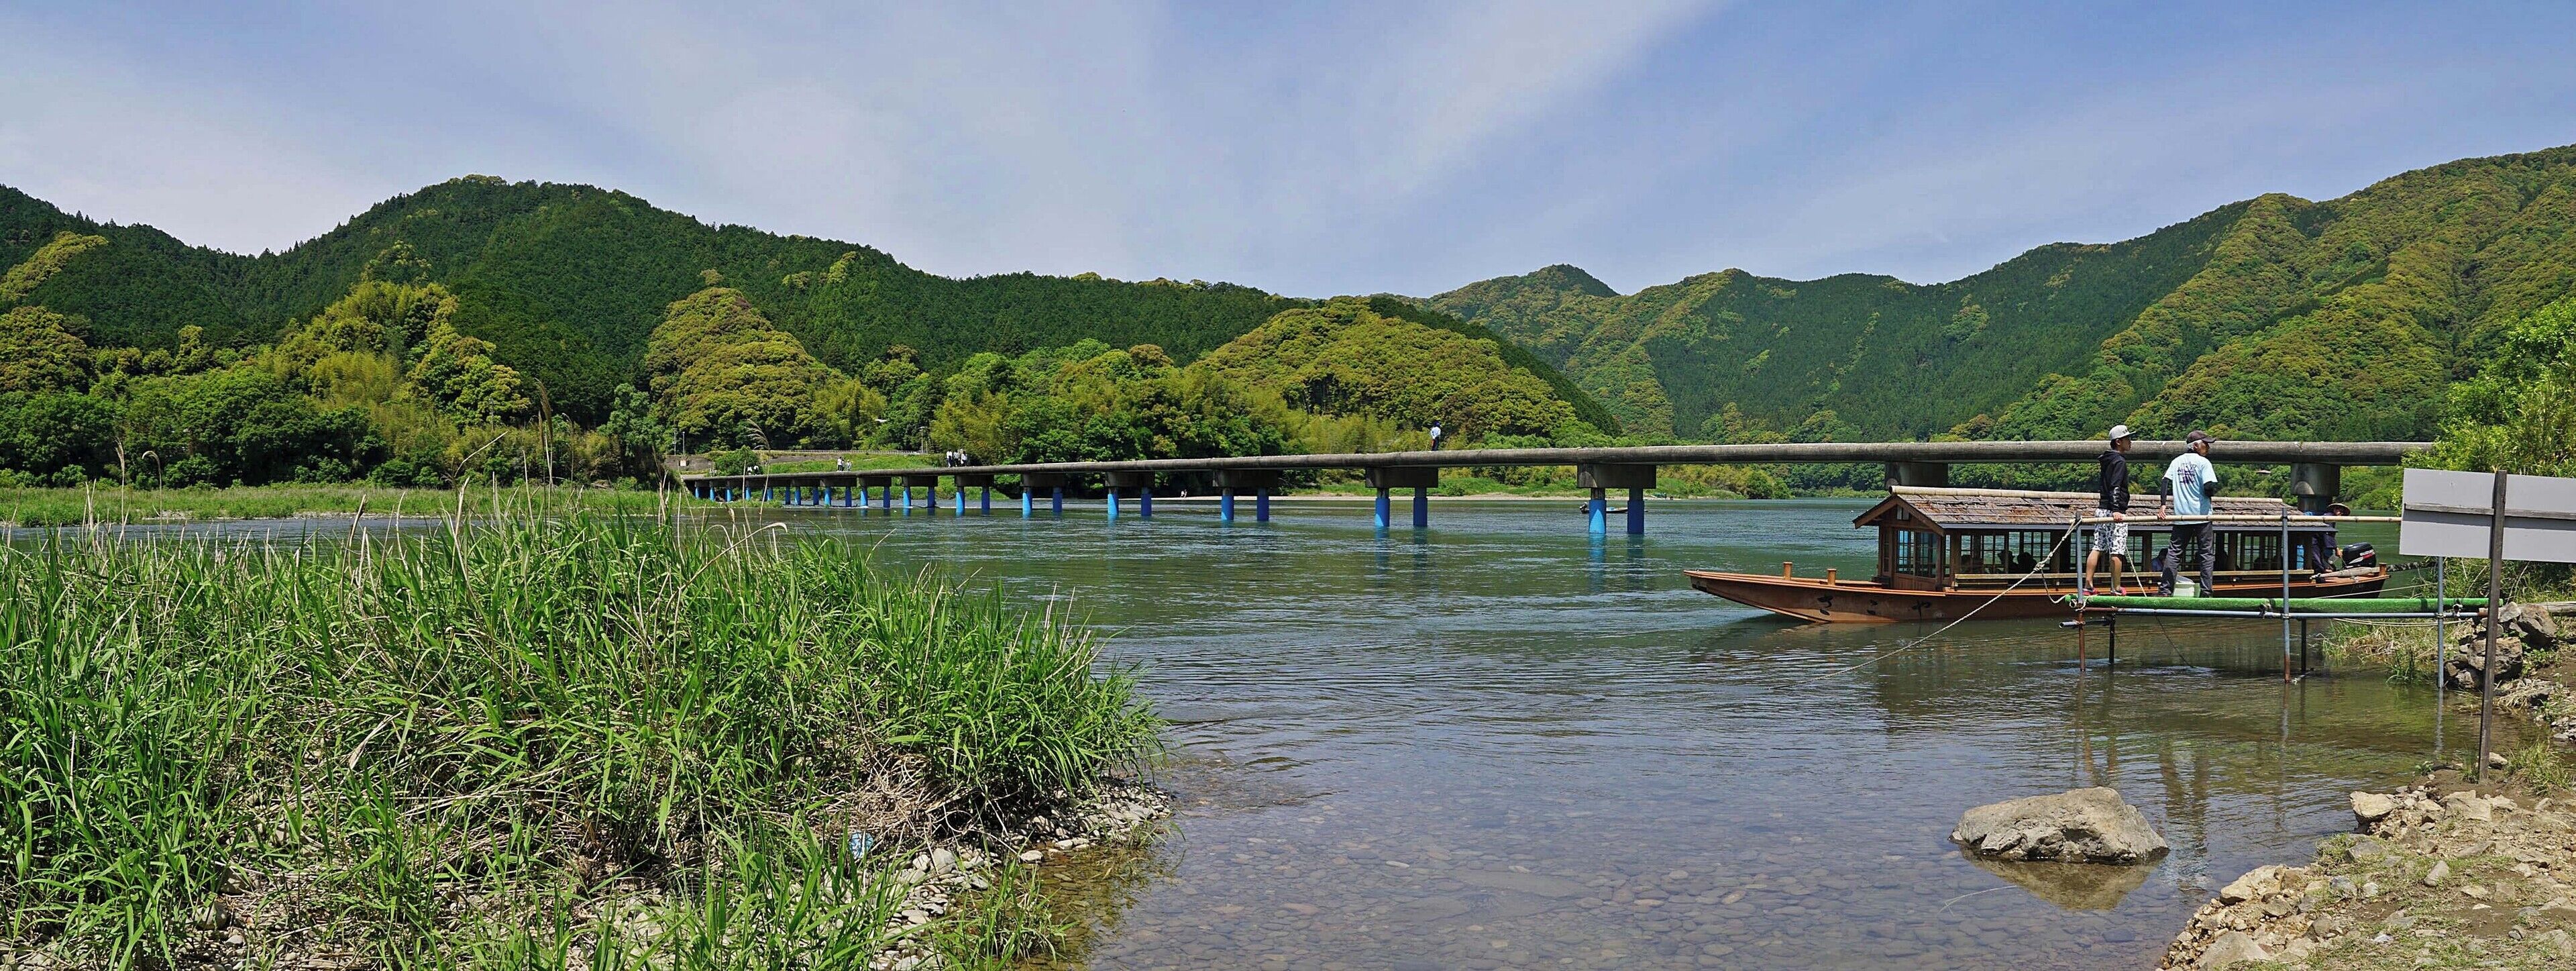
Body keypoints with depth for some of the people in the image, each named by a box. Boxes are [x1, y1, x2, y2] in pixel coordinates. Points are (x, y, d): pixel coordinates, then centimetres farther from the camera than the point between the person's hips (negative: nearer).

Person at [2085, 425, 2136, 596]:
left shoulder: (2106, 459, 16)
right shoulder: (2120, 461, -12)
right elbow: (2115, 487, -21)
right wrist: (2116, 510, -28)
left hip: (2101, 509, 9)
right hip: (2115, 512, -9)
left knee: (2097, 548, 8)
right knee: (2117, 551, -3)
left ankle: (2088, 585, 6)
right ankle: (2117, 589, 2)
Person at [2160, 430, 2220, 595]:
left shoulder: (2177, 461, 10)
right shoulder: (2203, 462, -5)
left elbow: (2166, 481, 0)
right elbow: (2209, 489, -14)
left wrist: (2163, 503, -1)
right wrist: (2216, 489, 8)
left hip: (2181, 516, 4)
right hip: (2202, 515, -4)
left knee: (2175, 554, 7)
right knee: (2207, 554, 4)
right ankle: (2206, 592, 0)